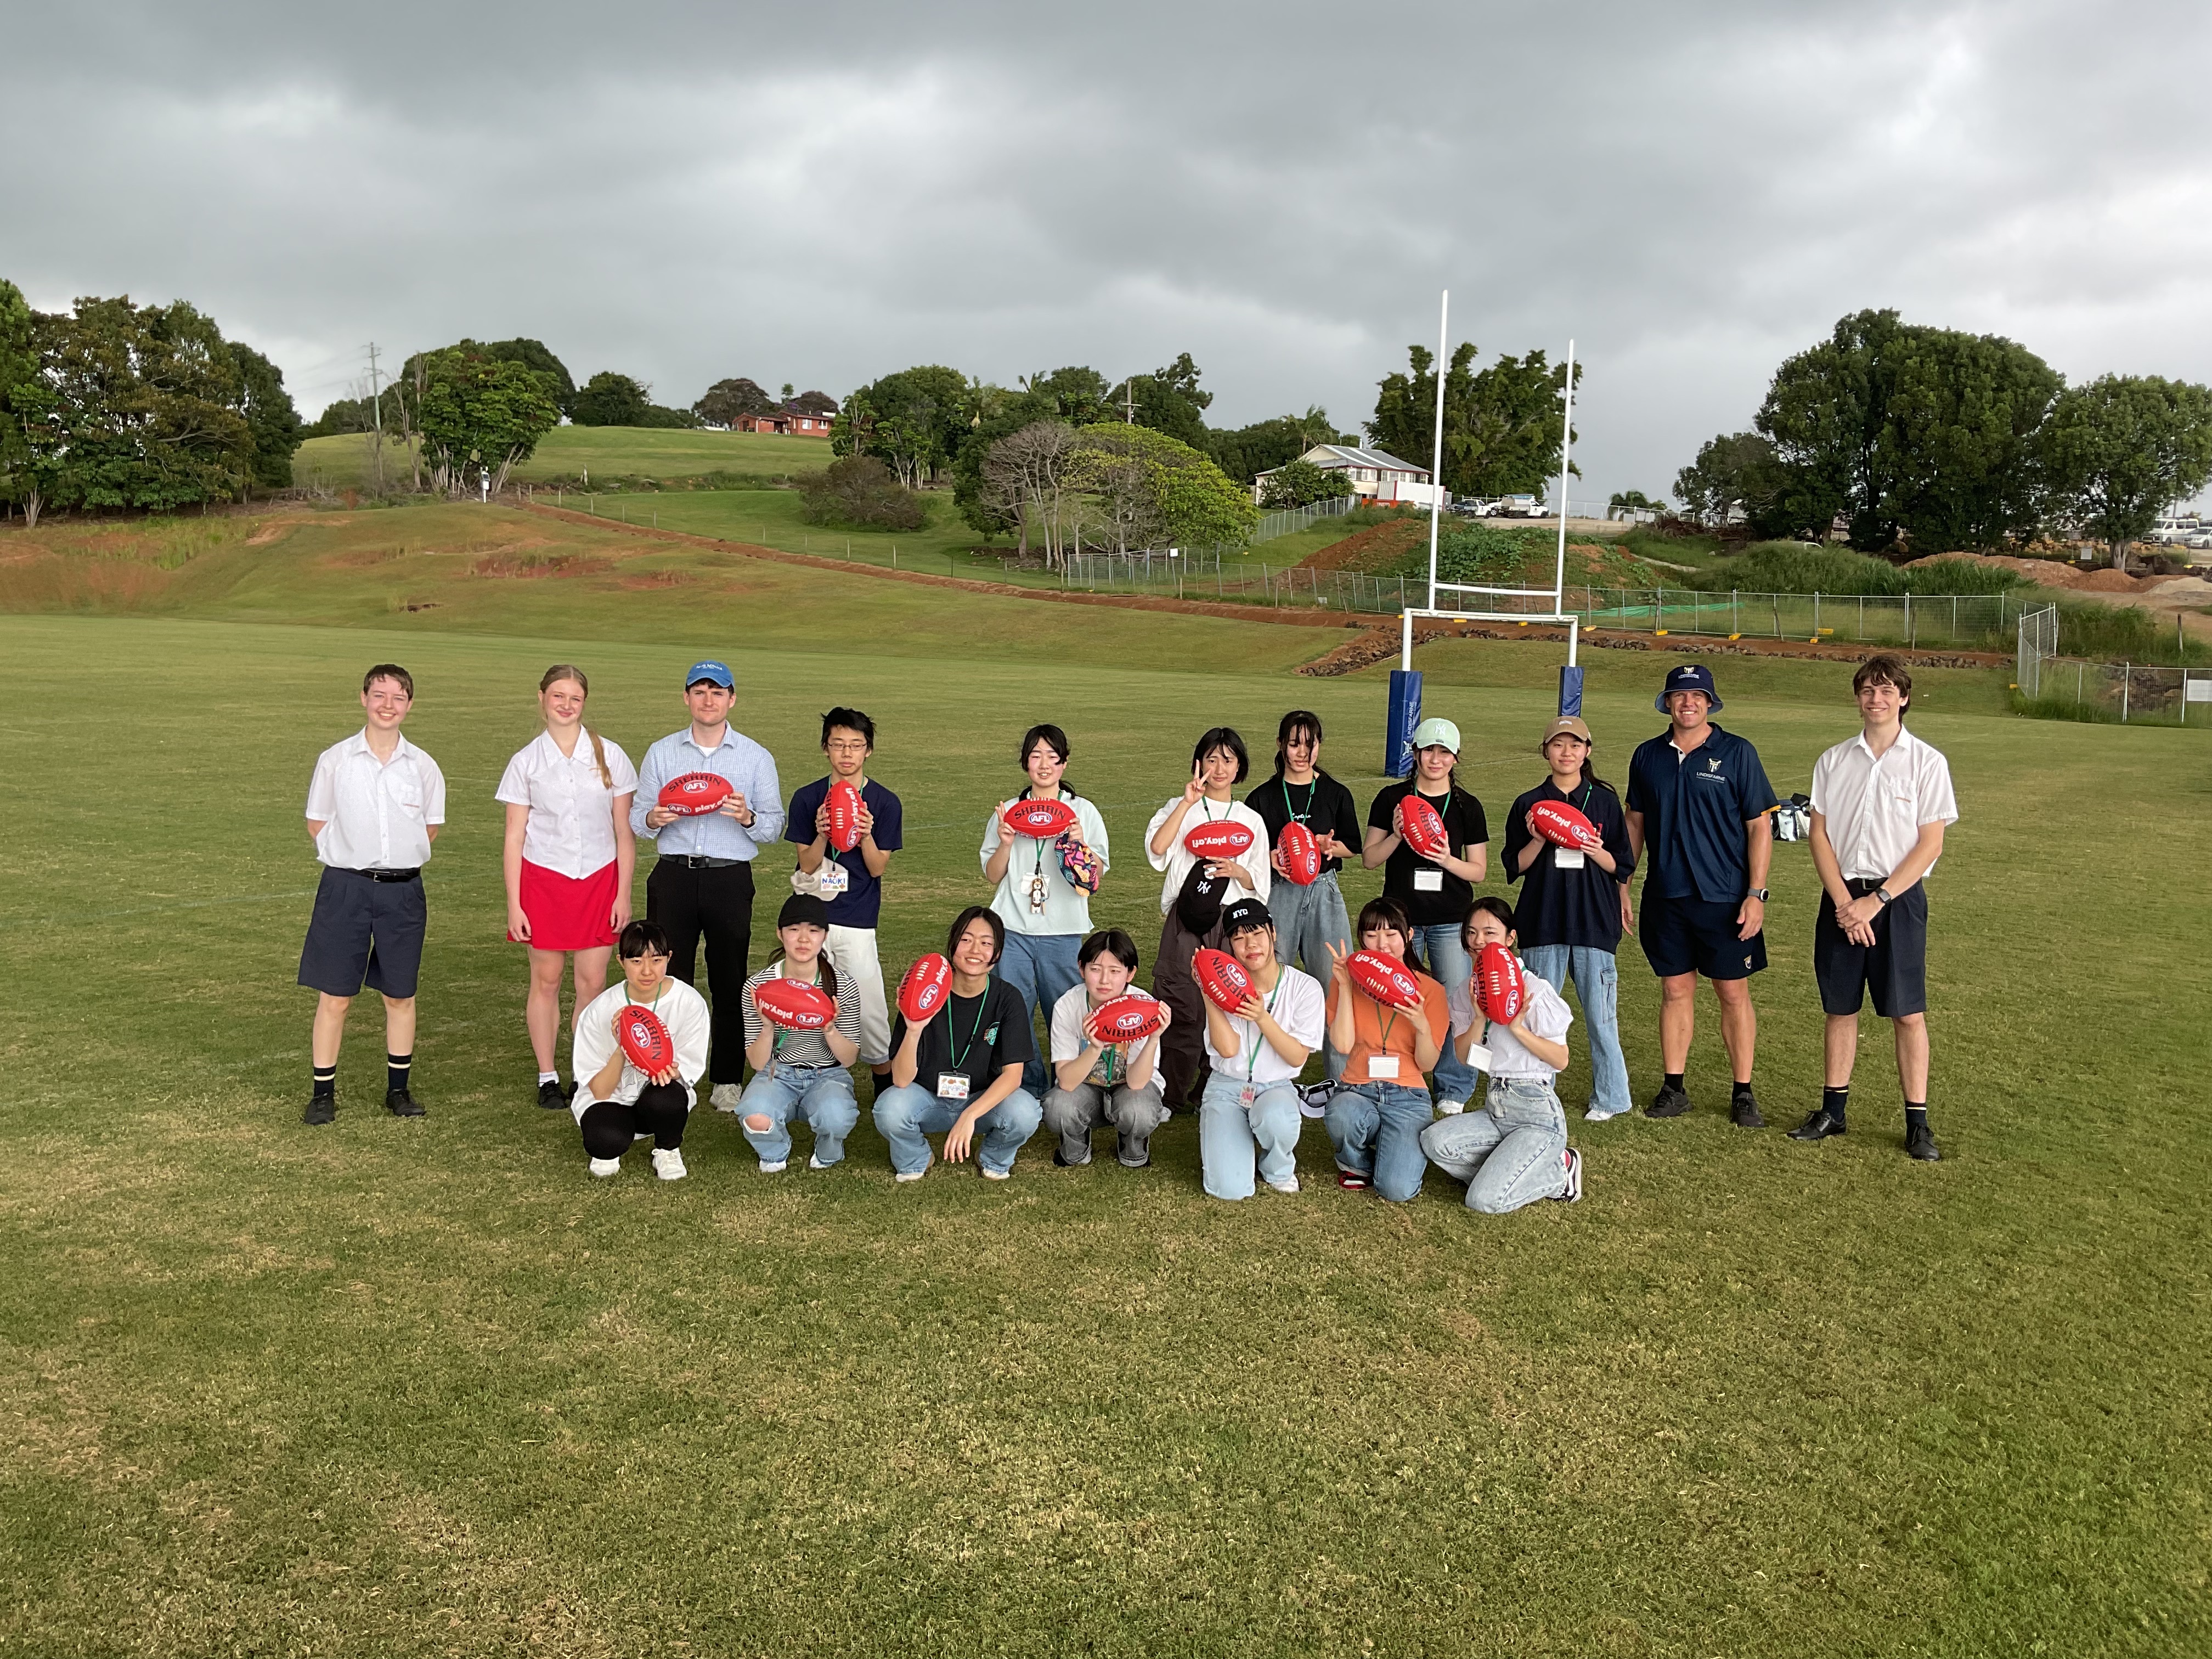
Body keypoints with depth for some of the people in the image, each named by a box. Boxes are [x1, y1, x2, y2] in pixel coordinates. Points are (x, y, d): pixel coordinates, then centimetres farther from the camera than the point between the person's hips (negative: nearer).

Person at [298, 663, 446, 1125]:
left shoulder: (423, 766, 2)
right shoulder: (335, 760, -1)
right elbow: (317, 824, 8)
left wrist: (399, 857, 4)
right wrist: (352, 854, 2)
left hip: (402, 890, 1)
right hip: (345, 886, -1)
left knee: (400, 995, 10)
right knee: (334, 996, 2)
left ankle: (399, 1088, 22)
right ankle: (323, 1091, 13)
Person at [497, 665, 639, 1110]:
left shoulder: (610, 756, 1)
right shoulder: (526, 761, 1)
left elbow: (624, 832, 3)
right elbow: (514, 839, 2)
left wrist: (623, 894, -1)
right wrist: (514, 904, -3)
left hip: (598, 880, 0)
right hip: (543, 880, 0)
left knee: (593, 981, 0)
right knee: (546, 979, 6)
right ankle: (548, 1078, 17)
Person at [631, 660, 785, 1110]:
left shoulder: (756, 757, 7)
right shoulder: (661, 753, 12)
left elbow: (774, 828, 5)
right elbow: (636, 819, 13)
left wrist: (747, 818, -16)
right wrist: (654, 819, -10)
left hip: (731, 879, -1)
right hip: (673, 876, 1)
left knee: (730, 982, 3)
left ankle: (727, 1080, 13)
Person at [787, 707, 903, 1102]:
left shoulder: (885, 803, 1)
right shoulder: (807, 799, 4)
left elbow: (878, 868, 0)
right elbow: (807, 865, 2)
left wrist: (866, 834, -18)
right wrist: (822, 835, -17)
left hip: (857, 921, -1)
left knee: (869, 1008, -4)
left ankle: (884, 1077, 14)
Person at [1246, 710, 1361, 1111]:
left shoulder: (1336, 795, 7)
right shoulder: (1262, 798, 6)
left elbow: (1353, 848, 10)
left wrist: (1331, 847, -10)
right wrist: (1271, 859, -14)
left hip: (1323, 892, 0)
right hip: (1277, 893, 0)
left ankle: (1339, 1078, 7)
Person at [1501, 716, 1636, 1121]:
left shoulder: (1604, 801, 5)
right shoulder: (1529, 804, 6)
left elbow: (1620, 866, 6)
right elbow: (1515, 867, 5)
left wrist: (1591, 849, -13)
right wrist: (1539, 840, -12)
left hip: (1594, 920, -1)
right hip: (1543, 919, 1)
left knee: (1600, 1012, 0)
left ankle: (1609, 1097, 12)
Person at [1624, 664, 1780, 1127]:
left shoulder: (1737, 753, -3)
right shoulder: (1647, 756, 7)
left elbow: (1760, 826, -3)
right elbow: (1636, 822, 15)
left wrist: (1756, 893, -9)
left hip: (1725, 898, -3)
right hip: (1665, 896, 3)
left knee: (1734, 993, 3)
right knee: (1675, 991, 9)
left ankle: (1743, 1093, 13)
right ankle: (1673, 1088, 17)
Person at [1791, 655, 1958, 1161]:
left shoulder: (1927, 763, -2)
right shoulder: (1833, 761, 7)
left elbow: (1930, 844, -6)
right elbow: (1820, 835, 4)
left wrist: (1877, 900, -13)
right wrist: (1843, 901, -9)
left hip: (1898, 898, -3)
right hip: (1842, 898, 3)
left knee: (1908, 1013, -2)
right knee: (1840, 1008, 9)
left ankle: (1918, 1122, 6)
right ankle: (1833, 1109, 19)